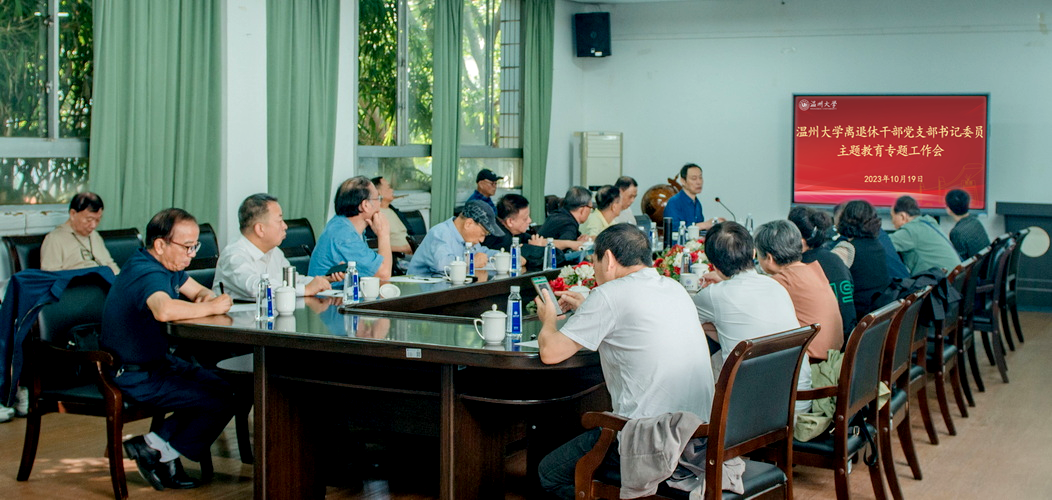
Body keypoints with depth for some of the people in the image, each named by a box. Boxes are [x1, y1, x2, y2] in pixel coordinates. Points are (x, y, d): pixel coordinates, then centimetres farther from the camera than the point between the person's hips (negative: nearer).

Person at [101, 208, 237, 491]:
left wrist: (206, 298, -8)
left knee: (219, 387, 7)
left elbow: (200, 291, 18)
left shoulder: (167, 266, 6)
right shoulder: (148, 274, -26)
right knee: (222, 402, -13)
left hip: (156, 361, 10)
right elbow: (164, 310, -48)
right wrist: (210, 308, -31)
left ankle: (159, 445, 7)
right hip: (134, 376, -10)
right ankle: (160, 451, 2)